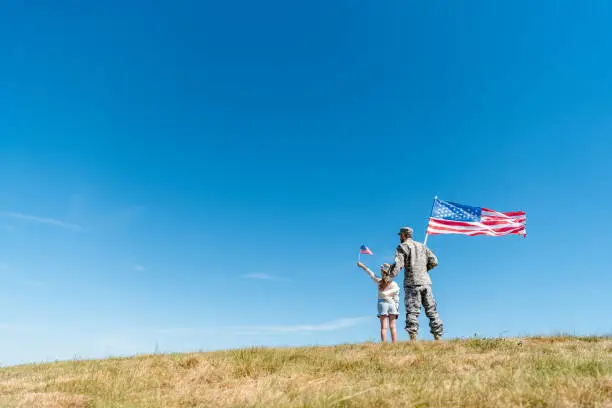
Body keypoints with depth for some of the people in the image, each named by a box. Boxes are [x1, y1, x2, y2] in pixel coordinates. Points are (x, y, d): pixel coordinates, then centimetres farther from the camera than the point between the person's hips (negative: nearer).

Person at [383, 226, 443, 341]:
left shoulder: (402, 246, 2)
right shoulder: (422, 246, 19)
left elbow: (398, 264, -13)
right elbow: (434, 261, 12)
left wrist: (389, 277, -18)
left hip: (412, 283, -5)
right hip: (426, 282, 5)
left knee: (412, 312, -6)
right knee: (432, 311, 8)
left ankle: (413, 339, -12)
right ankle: (438, 338, 6)